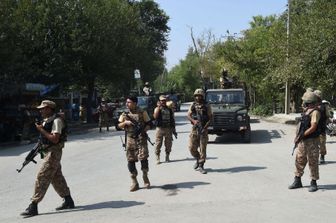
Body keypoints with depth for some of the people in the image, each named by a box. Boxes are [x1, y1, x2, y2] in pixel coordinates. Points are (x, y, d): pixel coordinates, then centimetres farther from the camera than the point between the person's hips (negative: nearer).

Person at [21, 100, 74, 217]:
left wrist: (41, 130, -19)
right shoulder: (46, 120, 12)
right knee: (57, 178, 15)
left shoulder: (56, 120, -17)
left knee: (41, 177, -10)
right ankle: (68, 201, 26)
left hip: (53, 152, -10)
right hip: (48, 152, 10)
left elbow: (55, 139, -24)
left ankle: (33, 206, -5)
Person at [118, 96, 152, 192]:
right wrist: (125, 122, -10)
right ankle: (134, 182, 13)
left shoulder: (142, 112, -1)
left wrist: (143, 130, -14)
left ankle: (145, 178, 13)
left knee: (143, 158, -11)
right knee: (130, 160, 2)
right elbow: (119, 125, 9)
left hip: (141, 139, -3)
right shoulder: (125, 114, 8)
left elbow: (149, 124, 2)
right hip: (130, 139, 3)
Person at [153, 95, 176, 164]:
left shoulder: (170, 109, 11)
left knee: (168, 144, 7)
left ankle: (167, 157, 20)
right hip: (160, 128, -3)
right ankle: (157, 158, 4)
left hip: (168, 128, 3)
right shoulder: (157, 109, 2)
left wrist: (174, 129, 12)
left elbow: (173, 119, 15)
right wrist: (159, 107, -16)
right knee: (158, 144, -4)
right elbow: (155, 117, -18)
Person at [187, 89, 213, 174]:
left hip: (203, 129, -2)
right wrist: (193, 120, -19)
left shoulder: (207, 106, 1)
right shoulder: (193, 105, 8)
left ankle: (201, 166, 4)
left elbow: (210, 117, -1)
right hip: (194, 128, 2)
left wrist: (205, 127, -15)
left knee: (203, 148, -4)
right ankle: (198, 159, 28)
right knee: (192, 148, 1)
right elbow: (188, 115, 2)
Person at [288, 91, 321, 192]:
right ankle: (297, 181, 21)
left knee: (312, 162, 1)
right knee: (299, 160, 12)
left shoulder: (315, 112, -16)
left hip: (311, 141, -9)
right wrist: (298, 136, 11)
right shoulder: (306, 110, 12)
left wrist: (302, 135, -18)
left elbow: (313, 128, -22)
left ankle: (313, 183, 11)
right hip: (303, 140, 9)